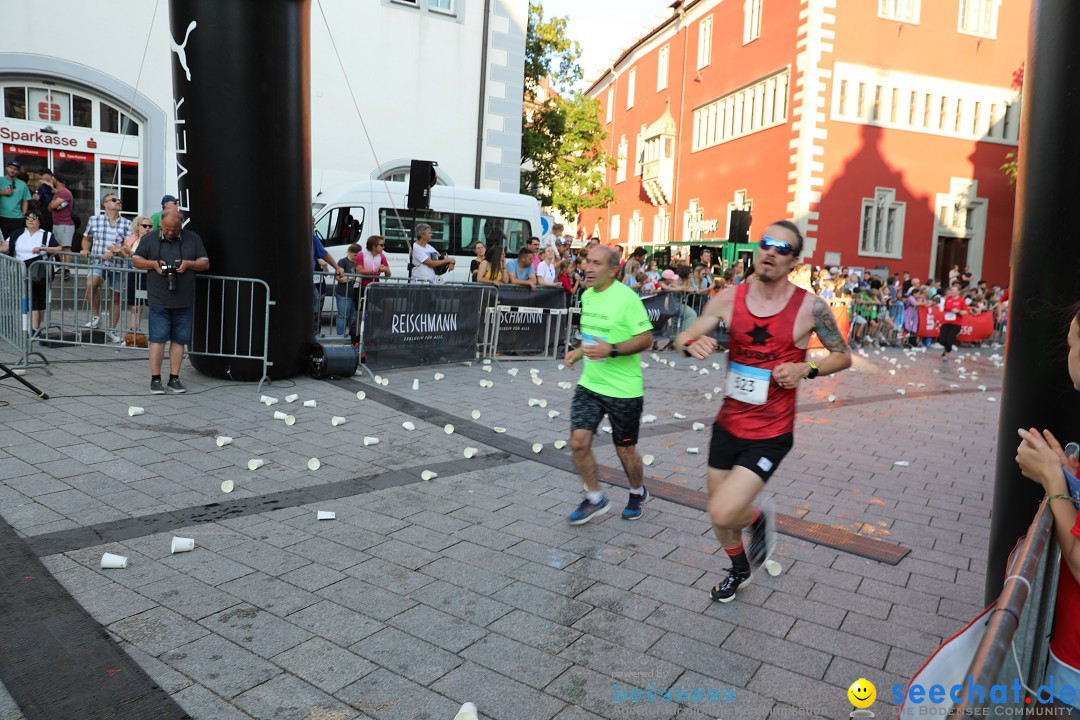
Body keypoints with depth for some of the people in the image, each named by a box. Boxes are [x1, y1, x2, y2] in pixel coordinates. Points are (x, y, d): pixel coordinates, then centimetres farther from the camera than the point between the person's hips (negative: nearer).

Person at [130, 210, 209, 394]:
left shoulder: (193, 239, 8)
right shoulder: (149, 239, 6)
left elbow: (205, 263, 9)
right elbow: (135, 260, 10)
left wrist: (188, 264, -9)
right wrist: (153, 264, -8)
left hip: (184, 301, 2)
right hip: (159, 300, -1)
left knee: (179, 339, 5)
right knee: (158, 338, -3)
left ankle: (174, 378, 13)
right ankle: (155, 379, 4)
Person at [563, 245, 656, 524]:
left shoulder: (626, 297, -16)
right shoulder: (586, 295, 7)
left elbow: (646, 339, -17)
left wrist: (611, 350, -27)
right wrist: (579, 351, 5)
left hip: (623, 389, -6)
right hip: (589, 384, 6)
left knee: (625, 449, 9)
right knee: (578, 441, -3)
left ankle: (638, 493, 39)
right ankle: (595, 499, 19)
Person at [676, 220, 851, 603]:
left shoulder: (810, 307, -12)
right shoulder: (730, 297, -5)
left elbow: (843, 356, 1)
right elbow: (684, 338, -2)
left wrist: (806, 369, -18)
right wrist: (692, 344, -26)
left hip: (771, 434, -4)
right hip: (727, 424, 4)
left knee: (723, 513, -17)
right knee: (718, 514, 18)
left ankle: (757, 518, 19)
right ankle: (739, 568, 49)